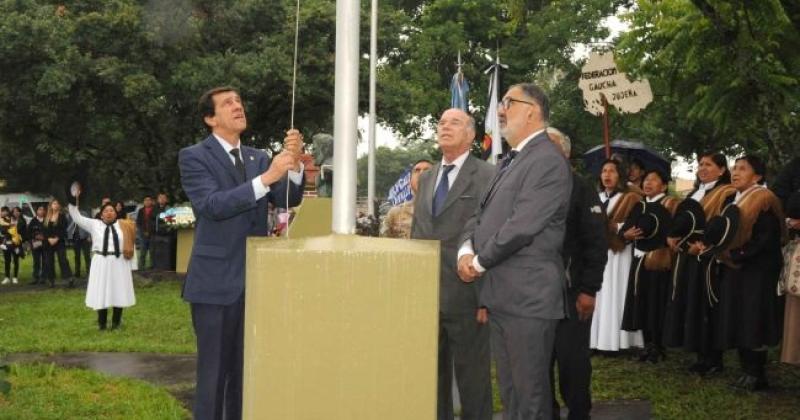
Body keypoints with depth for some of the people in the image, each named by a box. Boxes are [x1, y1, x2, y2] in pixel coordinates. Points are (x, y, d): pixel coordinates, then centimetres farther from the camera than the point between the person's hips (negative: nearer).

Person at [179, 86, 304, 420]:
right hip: (216, 281, -5)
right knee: (213, 370, 2)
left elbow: (289, 199, 0)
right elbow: (213, 204, -20)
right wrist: (266, 178, -27)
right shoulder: (194, 157, -5)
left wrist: (293, 163, -18)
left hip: (255, 280, 5)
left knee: (246, 370, 13)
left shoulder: (258, 158, 11)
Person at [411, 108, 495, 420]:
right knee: (433, 375, 16)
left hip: (465, 294, -6)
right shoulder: (426, 178, 16)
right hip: (426, 293, 7)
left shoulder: (488, 176, -6)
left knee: (472, 377, 3)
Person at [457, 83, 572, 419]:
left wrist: (480, 262, -10)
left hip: (528, 294, -9)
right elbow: (483, 214, 17)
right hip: (502, 293, 9)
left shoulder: (548, 161, -14)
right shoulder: (510, 161, 17)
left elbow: (522, 226, -21)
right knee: (509, 390, 16)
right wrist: (467, 250, -2)